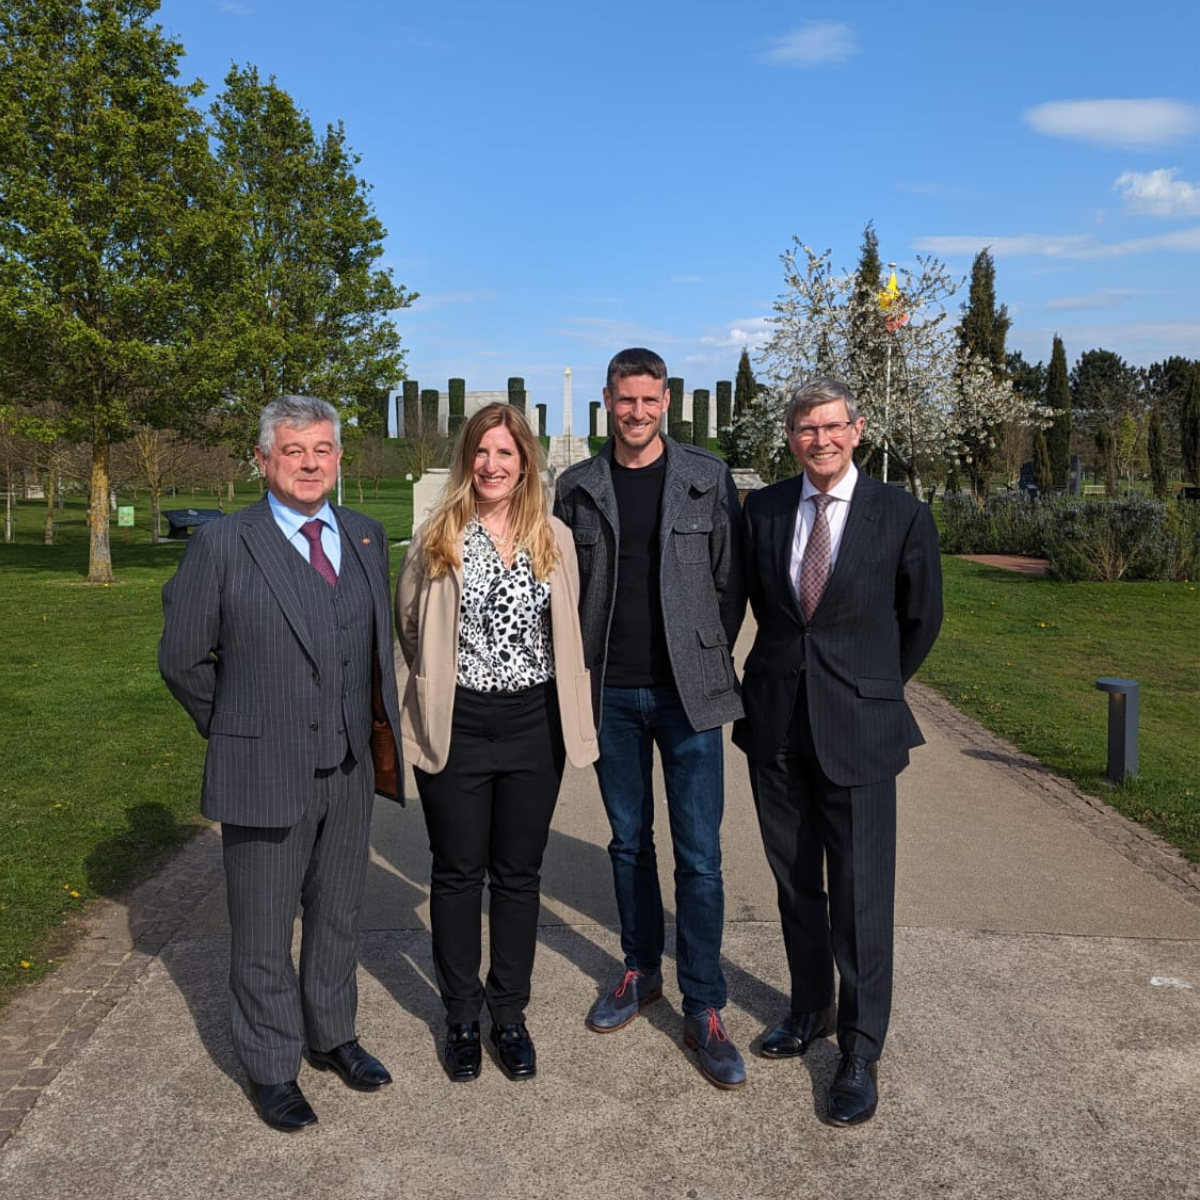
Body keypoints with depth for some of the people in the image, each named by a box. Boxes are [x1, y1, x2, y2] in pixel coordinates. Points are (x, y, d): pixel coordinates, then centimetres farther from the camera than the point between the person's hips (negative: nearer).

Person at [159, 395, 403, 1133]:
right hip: (263, 774, -4)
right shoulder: (222, 545, -9)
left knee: (339, 917, 19)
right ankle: (271, 1067, 29)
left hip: (349, 771, 4)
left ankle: (332, 1036, 40)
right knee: (264, 932, 10)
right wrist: (234, 733, 2)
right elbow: (183, 658, -4)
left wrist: (373, 727, 8)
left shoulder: (367, 538, 4)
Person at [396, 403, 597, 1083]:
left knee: (519, 874, 11)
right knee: (458, 872, 9)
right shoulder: (438, 539, -2)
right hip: (457, 725, -1)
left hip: (533, 722, 2)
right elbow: (410, 623, 7)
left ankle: (509, 1013, 27)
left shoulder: (554, 539, 3)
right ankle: (462, 1016, 26)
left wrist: (565, 710, 11)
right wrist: (442, 680, 9)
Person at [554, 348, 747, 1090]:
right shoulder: (578, 487, 5)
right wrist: (585, 668, 2)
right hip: (611, 694, 2)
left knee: (699, 853, 0)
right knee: (629, 841, 14)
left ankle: (704, 1009, 11)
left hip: (687, 692, -2)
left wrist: (707, 663, -2)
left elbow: (730, 581, 1)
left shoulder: (709, 478, 0)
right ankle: (642, 972, 32)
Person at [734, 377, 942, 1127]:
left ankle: (861, 1053, 15)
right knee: (795, 881, 16)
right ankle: (812, 1010, 35)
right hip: (776, 722, 4)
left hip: (856, 727, -3)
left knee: (861, 895, 0)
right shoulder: (763, 508, 2)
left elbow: (922, 618, 6)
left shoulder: (903, 516, -6)